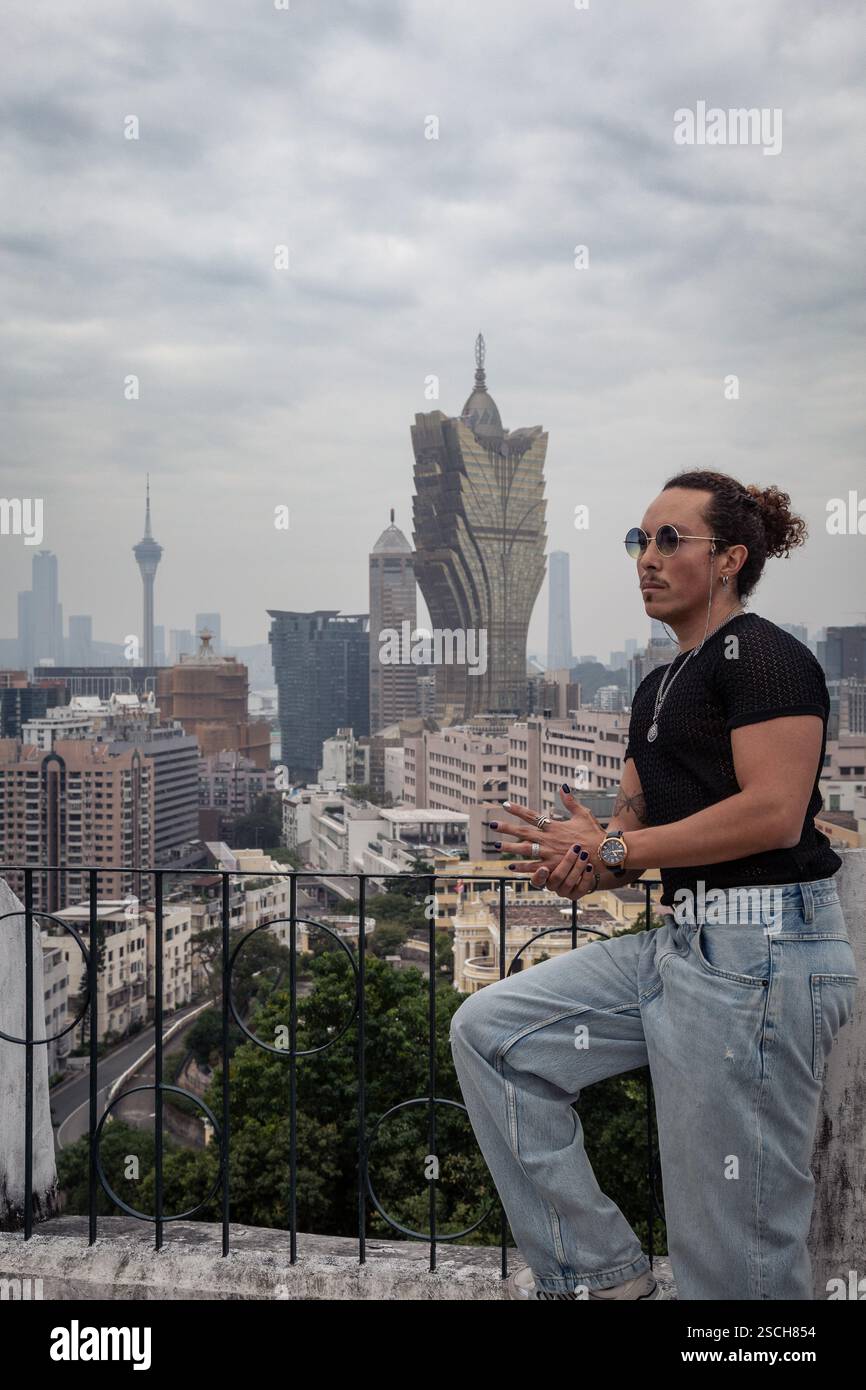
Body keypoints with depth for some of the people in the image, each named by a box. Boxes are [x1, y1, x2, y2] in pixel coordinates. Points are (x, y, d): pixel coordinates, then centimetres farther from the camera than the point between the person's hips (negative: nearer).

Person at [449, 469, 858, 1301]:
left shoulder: (763, 654, -8)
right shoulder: (659, 686, 19)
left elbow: (774, 813, -20)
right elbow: (636, 826, 17)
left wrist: (611, 850, -14)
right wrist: (583, 862, -7)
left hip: (759, 951, -9)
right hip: (677, 942, 9)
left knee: (730, 1255, -2)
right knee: (488, 1030, 6)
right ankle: (594, 1268, 12)